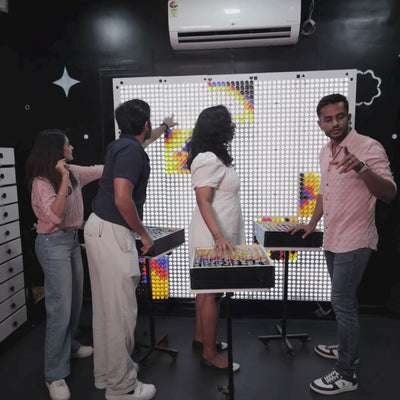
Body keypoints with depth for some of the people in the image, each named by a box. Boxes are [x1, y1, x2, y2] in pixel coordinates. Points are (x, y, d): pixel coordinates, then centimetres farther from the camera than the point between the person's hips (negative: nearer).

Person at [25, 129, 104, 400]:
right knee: (60, 309, -6)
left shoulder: (74, 172, 5)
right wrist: (64, 178, -29)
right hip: (53, 244, -8)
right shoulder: (41, 181, -16)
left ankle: (69, 346, 40)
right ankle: (55, 375, 8)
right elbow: (55, 215, -27)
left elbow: (103, 169, 15)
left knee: (75, 301, 18)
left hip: (73, 240, 8)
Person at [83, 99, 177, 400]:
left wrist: (164, 127, 56)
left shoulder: (123, 144, 14)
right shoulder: (131, 151, -15)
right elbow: (122, 200, -25)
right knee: (121, 310, 1)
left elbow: (144, 141, 40)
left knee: (106, 306, 18)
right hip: (112, 232, -10)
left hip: (101, 228, 10)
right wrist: (144, 234, -12)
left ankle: (107, 373, 34)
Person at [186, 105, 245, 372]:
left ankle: (201, 337, 34)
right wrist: (218, 237, -33)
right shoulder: (207, 160, -20)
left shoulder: (215, 158, 13)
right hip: (213, 238, -10)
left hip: (219, 235, 10)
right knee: (212, 293, 0)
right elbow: (203, 202, -25)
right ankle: (210, 354, 14)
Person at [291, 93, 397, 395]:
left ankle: (346, 374, 12)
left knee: (342, 302, -3)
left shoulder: (369, 147, -15)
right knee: (345, 300, 19)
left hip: (354, 241, -7)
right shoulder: (325, 152, 8)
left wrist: (361, 168, -40)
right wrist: (312, 223, 20)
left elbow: (389, 194, -24)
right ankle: (348, 349, 38)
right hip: (332, 240, 8)